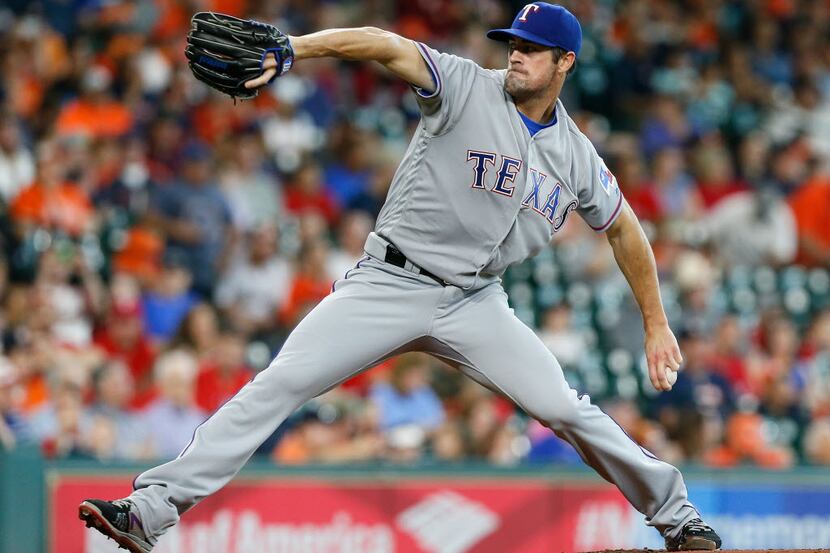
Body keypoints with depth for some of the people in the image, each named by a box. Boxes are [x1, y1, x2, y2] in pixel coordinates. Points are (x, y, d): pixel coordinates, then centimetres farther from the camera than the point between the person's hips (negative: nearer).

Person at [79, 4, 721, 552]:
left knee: (564, 408, -6)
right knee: (277, 386, -14)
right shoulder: (468, 88, -7)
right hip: (389, 283, -3)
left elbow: (624, 229, 19)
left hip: (474, 303, 3)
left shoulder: (577, 159, 5)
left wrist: (657, 324, 16)